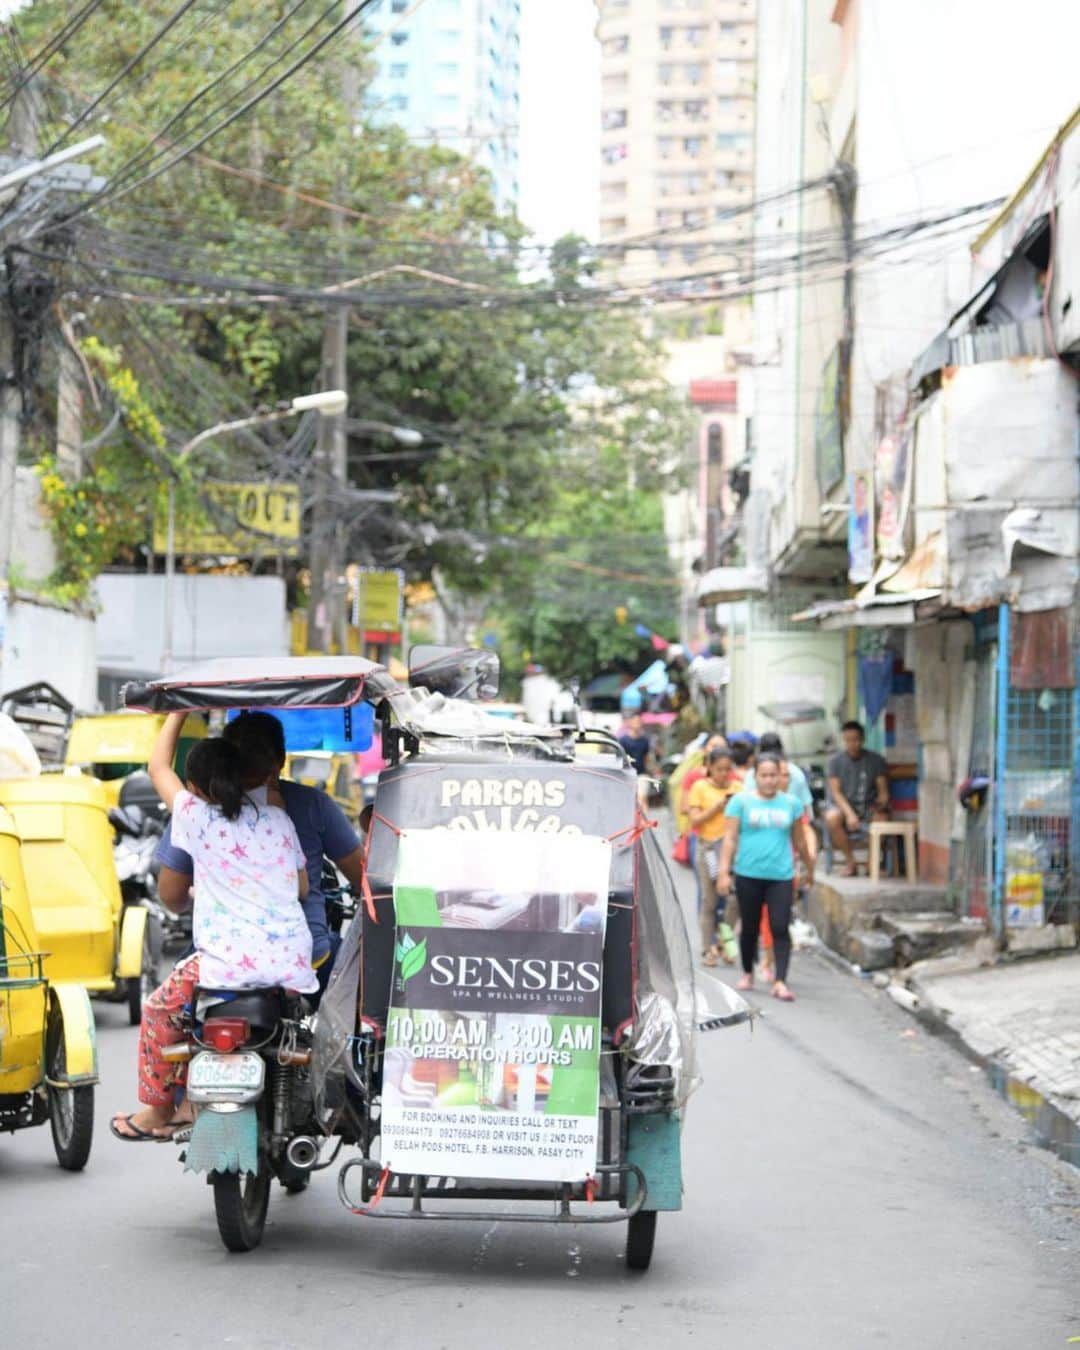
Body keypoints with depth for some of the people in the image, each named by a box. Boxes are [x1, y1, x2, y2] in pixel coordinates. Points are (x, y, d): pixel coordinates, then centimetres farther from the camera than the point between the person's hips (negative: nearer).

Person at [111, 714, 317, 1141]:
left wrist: (179, 712, 26)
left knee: (159, 1011, 15)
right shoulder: (278, 819, 12)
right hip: (292, 959, 5)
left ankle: (157, 1112, 17)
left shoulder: (197, 818, 1)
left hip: (230, 958, -5)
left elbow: (158, 767, 15)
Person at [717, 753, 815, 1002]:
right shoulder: (741, 801, 2)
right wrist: (724, 872, -8)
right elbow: (730, 838, -2)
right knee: (750, 927, 10)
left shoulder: (790, 803, 9)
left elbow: (800, 841, 17)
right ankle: (748, 974, 30)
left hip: (781, 876, 1)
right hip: (748, 875, -1)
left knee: (780, 928, -10)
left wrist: (810, 869, 22)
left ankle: (780, 982, -14)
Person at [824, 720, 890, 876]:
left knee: (881, 818, -35)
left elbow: (883, 791, 2)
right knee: (831, 818, -35)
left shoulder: (876, 760, 2)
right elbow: (836, 792, -6)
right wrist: (849, 813, -22)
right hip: (844, 804, 0)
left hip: (868, 805, 0)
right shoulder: (836, 761, 0)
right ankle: (850, 860, -15)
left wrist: (881, 802, -24)